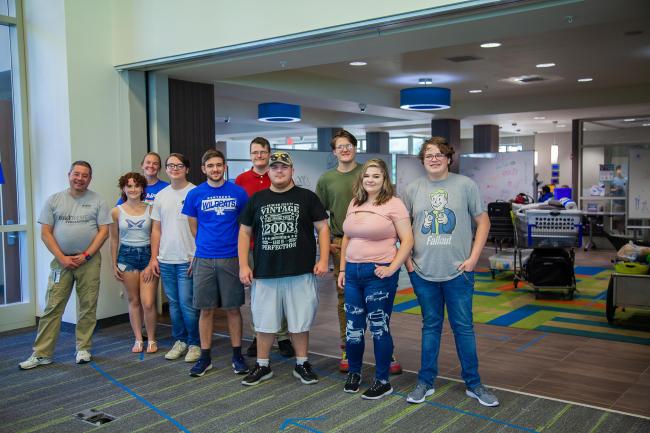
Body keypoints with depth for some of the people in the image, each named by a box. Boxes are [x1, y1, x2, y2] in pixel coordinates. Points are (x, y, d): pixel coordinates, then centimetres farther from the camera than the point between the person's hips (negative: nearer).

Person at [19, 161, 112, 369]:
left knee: (87, 307, 5)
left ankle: (83, 349, 17)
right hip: (61, 260, 1)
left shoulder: (97, 201, 2)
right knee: (52, 307, 0)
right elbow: (45, 233, 2)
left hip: (89, 260, 0)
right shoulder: (54, 200, 5)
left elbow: (104, 231, -2)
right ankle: (41, 354, 6)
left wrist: (85, 256, -10)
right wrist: (62, 258, -8)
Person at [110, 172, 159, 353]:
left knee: (148, 303, -5)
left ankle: (151, 340, 14)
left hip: (147, 254, -1)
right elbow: (114, 239, 8)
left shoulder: (150, 209, -2)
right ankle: (138, 339, 21)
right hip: (127, 255, 1)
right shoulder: (117, 211, 2)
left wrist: (153, 262, -7)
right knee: (133, 301, 8)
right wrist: (114, 265, 6)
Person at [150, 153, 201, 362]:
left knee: (187, 304, -3)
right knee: (173, 303, 13)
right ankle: (180, 341, 26)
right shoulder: (161, 196, 11)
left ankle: (194, 343, 12)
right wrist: (154, 257, 9)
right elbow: (156, 229, 14)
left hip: (187, 260, -5)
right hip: (165, 260, 5)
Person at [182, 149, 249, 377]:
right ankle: (205, 357, 19)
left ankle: (237, 356, 18)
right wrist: (206, 246, 11)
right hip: (204, 259, 1)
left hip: (231, 258, -1)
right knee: (206, 309, 7)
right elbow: (193, 227, 11)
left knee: (233, 308, 6)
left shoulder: (238, 192, 0)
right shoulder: (195, 194, 2)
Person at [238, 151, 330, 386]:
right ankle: (262, 366, 24)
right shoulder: (256, 199, 9)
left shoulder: (307, 197, 3)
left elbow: (322, 227, 1)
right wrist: (243, 265, 2)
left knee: (300, 322, 7)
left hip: (300, 273, -2)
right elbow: (245, 233, 10)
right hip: (264, 273, 2)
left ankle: (302, 364, 23)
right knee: (264, 322, 9)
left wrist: (323, 259, -8)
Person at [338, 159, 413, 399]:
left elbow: (407, 240, -8)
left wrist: (392, 268, -15)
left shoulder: (393, 204, -6)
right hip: (353, 272, 6)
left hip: (378, 274, -5)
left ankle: (383, 381, 16)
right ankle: (354, 372, 31)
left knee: (379, 327, 2)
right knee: (353, 326, 12)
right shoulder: (354, 204, 13)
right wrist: (342, 269, 14)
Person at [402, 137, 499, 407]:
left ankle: (473, 383, 21)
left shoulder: (465, 185, -2)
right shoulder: (413, 189, 3)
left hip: (458, 271, -1)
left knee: (464, 327, 7)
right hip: (423, 272, 2)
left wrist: (473, 258, -6)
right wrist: (407, 259, 1)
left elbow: (483, 222, 1)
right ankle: (425, 381, 24)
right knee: (430, 326, 13)